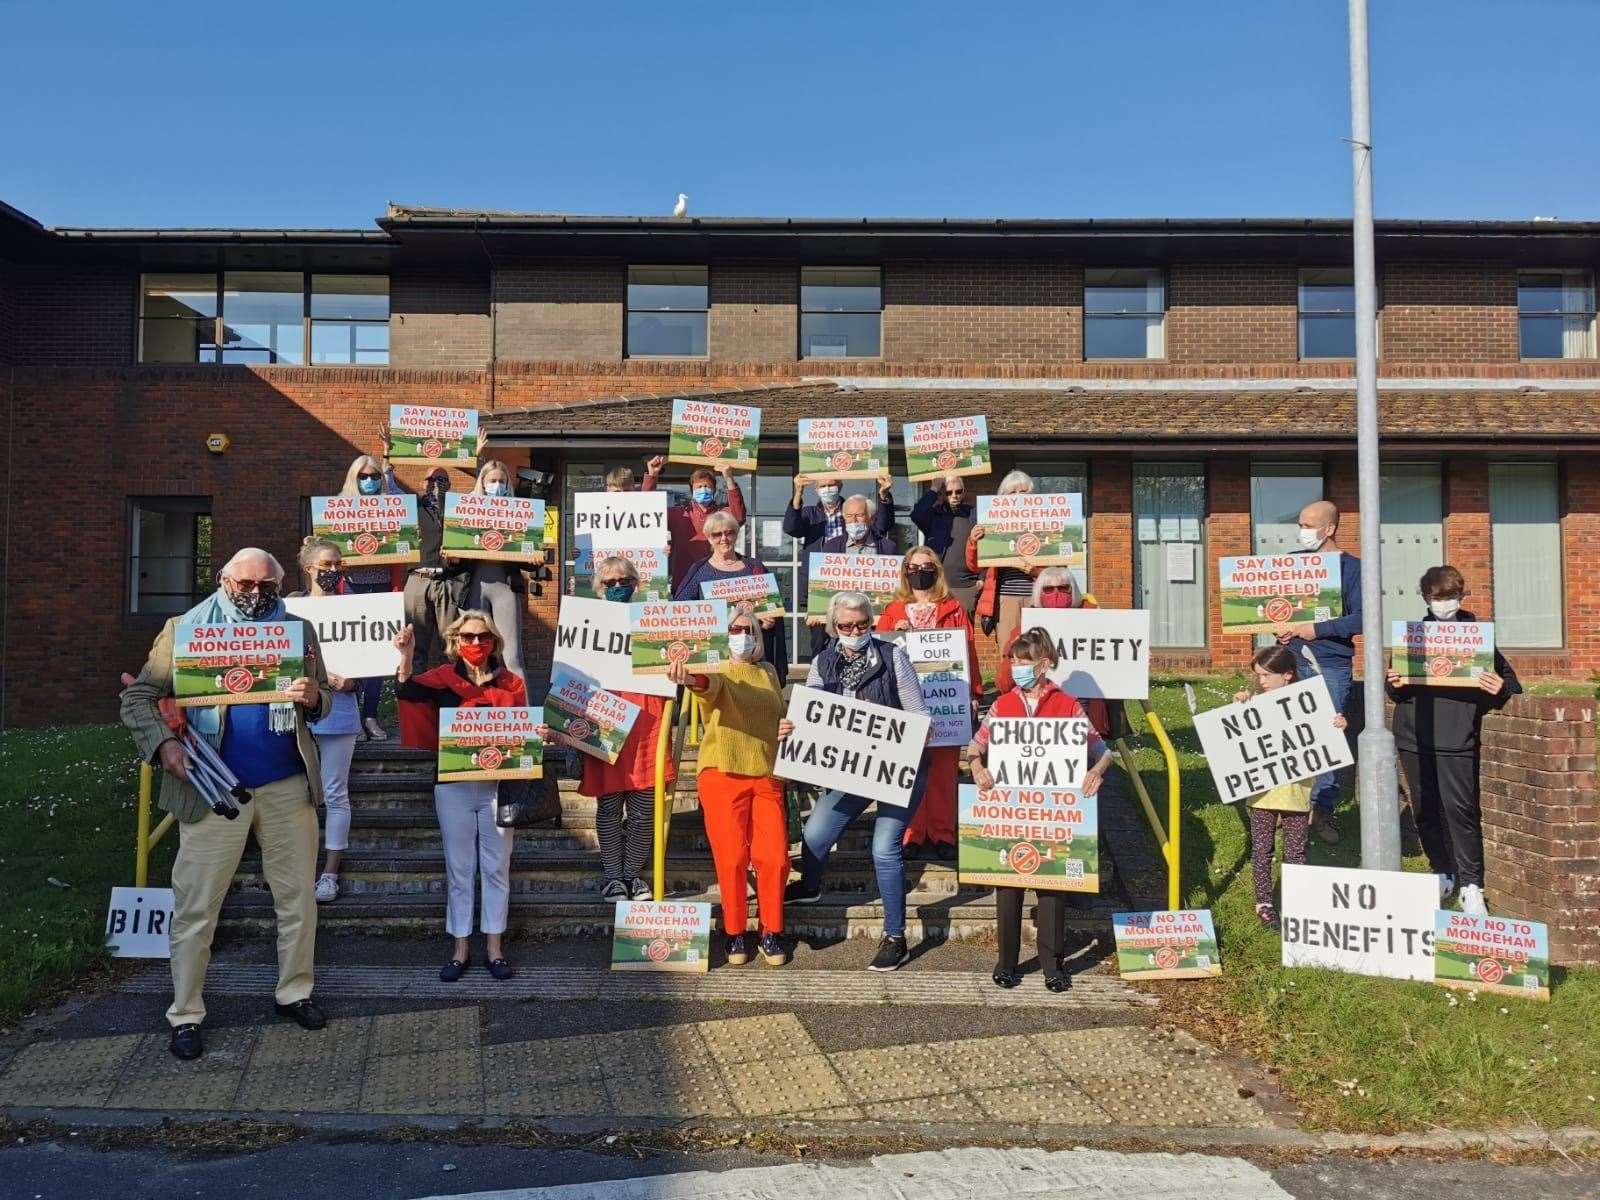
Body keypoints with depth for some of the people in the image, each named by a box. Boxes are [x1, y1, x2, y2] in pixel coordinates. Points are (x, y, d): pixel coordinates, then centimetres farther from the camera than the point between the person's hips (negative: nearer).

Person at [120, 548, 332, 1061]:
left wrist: (314, 697, -12)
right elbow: (137, 697, -1)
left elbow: (323, 701, 12)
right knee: (195, 908, 3)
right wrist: (164, 745, -18)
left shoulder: (299, 630, 7)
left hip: (289, 787, 3)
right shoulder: (185, 629, 1)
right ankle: (185, 1014, 17)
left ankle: (294, 993, 28)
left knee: (298, 898, 11)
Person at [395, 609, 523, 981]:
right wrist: (406, 657, -33)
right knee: (459, 869, 8)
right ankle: (459, 950, 17)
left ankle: (494, 948, 17)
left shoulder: (511, 684, 3)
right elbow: (407, 691, -17)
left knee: (496, 867, 7)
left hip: (497, 785, 1)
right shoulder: (443, 679, 1)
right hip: (453, 786, 0)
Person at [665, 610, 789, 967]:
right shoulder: (714, 668, 2)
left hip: (767, 776, 3)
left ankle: (770, 933, 13)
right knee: (732, 859, -6)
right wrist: (691, 680, -47)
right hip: (723, 775, -3)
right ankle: (735, 933, 12)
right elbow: (714, 684, -23)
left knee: (774, 857, -4)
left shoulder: (768, 672, 17)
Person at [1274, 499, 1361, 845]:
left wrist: (1315, 629, -18)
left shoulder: (1352, 567, -3)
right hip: (1290, 661, 4)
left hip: (1332, 666, -3)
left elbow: (1360, 619, -11)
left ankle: (1321, 810, 12)